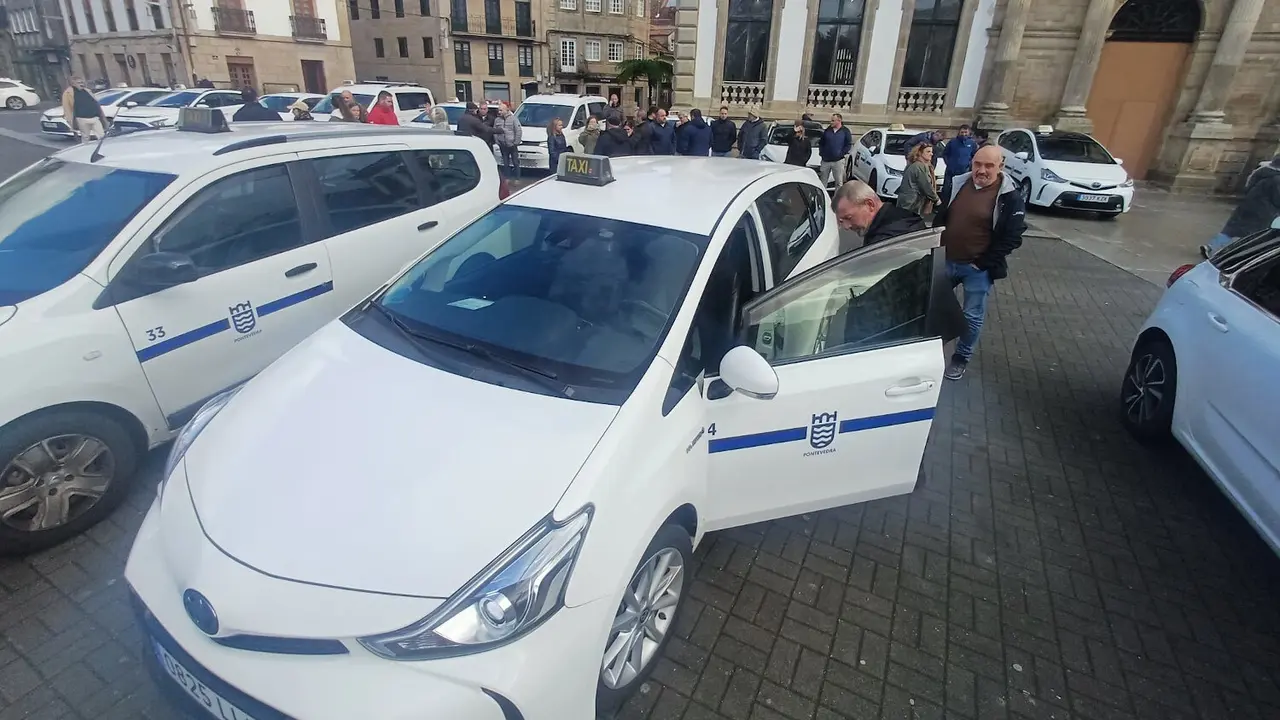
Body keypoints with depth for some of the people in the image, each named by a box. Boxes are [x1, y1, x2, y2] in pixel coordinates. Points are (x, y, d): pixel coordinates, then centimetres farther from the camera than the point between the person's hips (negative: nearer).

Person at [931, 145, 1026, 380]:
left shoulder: (1010, 197, -12)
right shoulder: (958, 183, 1)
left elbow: (1012, 237, -12)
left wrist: (983, 263, -15)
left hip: (978, 269, -4)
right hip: (946, 261, 5)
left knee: (972, 317, 8)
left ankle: (961, 358, 26)